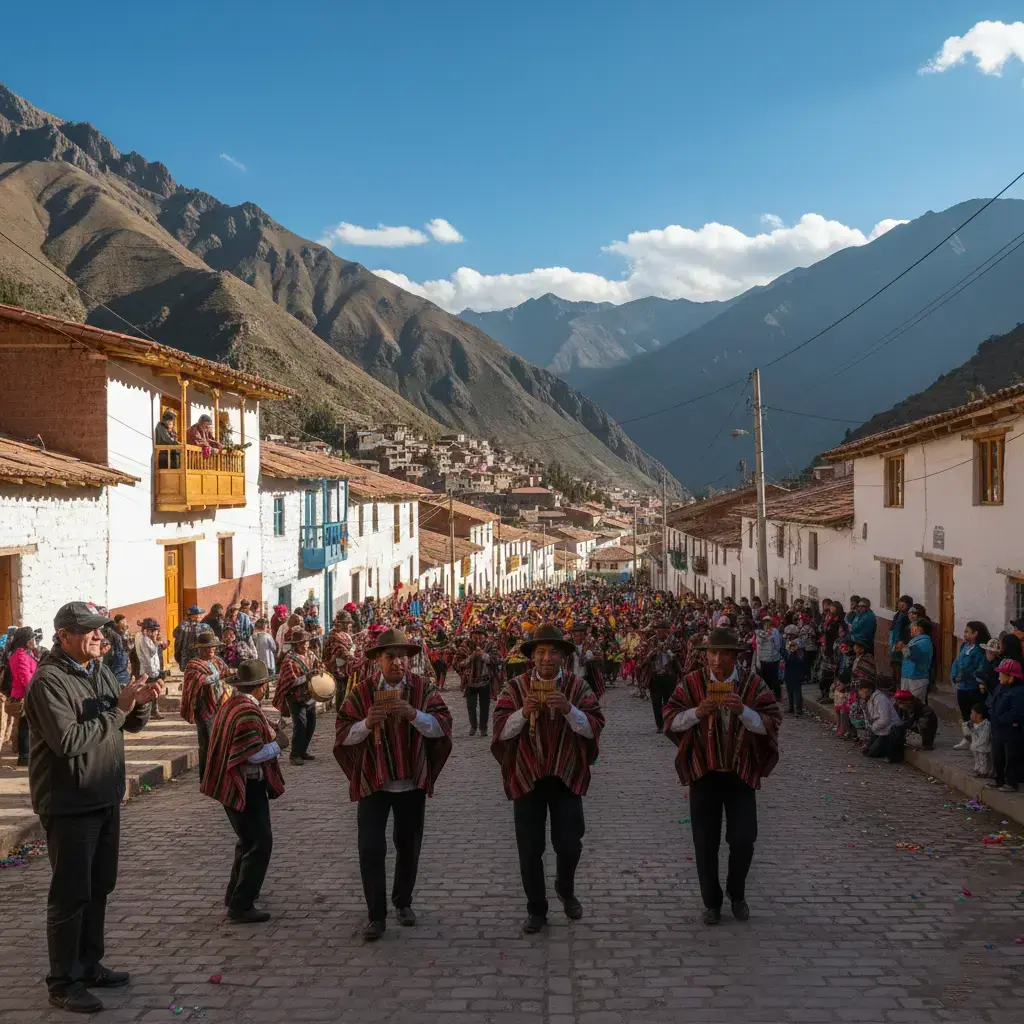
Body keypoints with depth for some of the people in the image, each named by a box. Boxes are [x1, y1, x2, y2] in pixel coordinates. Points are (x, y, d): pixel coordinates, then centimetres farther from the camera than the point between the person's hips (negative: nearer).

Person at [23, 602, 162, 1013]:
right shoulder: (49, 680, -18)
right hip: (69, 804, -8)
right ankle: (63, 983, 9)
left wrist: (140, 702, -7)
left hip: (106, 798, 9)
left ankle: (89, 965, 31)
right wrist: (117, 710, -25)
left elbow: (132, 724, 15)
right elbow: (68, 741, -27)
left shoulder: (99, 671, 9)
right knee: (71, 894, -1)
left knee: (99, 887, 17)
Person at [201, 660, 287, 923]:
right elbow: (255, 754, -26)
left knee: (248, 840, 23)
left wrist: (268, 732, 11)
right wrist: (277, 743, -11)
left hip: (233, 785, 10)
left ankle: (235, 894, 34)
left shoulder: (230, 704, 8)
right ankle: (241, 906, -3)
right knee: (260, 843, -5)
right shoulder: (249, 712, -23)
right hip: (247, 787, -10)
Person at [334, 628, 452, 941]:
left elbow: (442, 726, -11)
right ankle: (376, 915, 9)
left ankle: (403, 902, 36)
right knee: (370, 849, -4)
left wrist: (414, 715, -28)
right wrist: (367, 723, -28)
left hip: (412, 782, 2)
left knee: (408, 846, 15)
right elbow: (344, 735, -8)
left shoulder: (424, 688, -4)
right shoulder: (361, 691, -7)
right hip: (372, 782, -1)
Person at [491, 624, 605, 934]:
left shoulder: (578, 686, -3)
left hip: (566, 777, 0)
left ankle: (566, 890, 35)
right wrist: (523, 713, -27)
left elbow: (595, 727, -10)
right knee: (529, 849, 5)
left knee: (569, 844, 4)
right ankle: (536, 909, 22)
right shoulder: (515, 687, -4)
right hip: (526, 777, 0)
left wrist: (569, 710, -26)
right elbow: (501, 730, -9)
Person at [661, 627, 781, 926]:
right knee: (706, 842, 6)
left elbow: (772, 723, -10)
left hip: (741, 773, 0)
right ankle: (711, 901, 24)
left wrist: (743, 711, -26)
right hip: (703, 772, 0)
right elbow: (670, 720, -7)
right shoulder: (691, 683, -5)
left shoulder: (754, 684, -5)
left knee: (743, 840, 2)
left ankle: (737, 894, 28)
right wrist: (696, 712, -25)